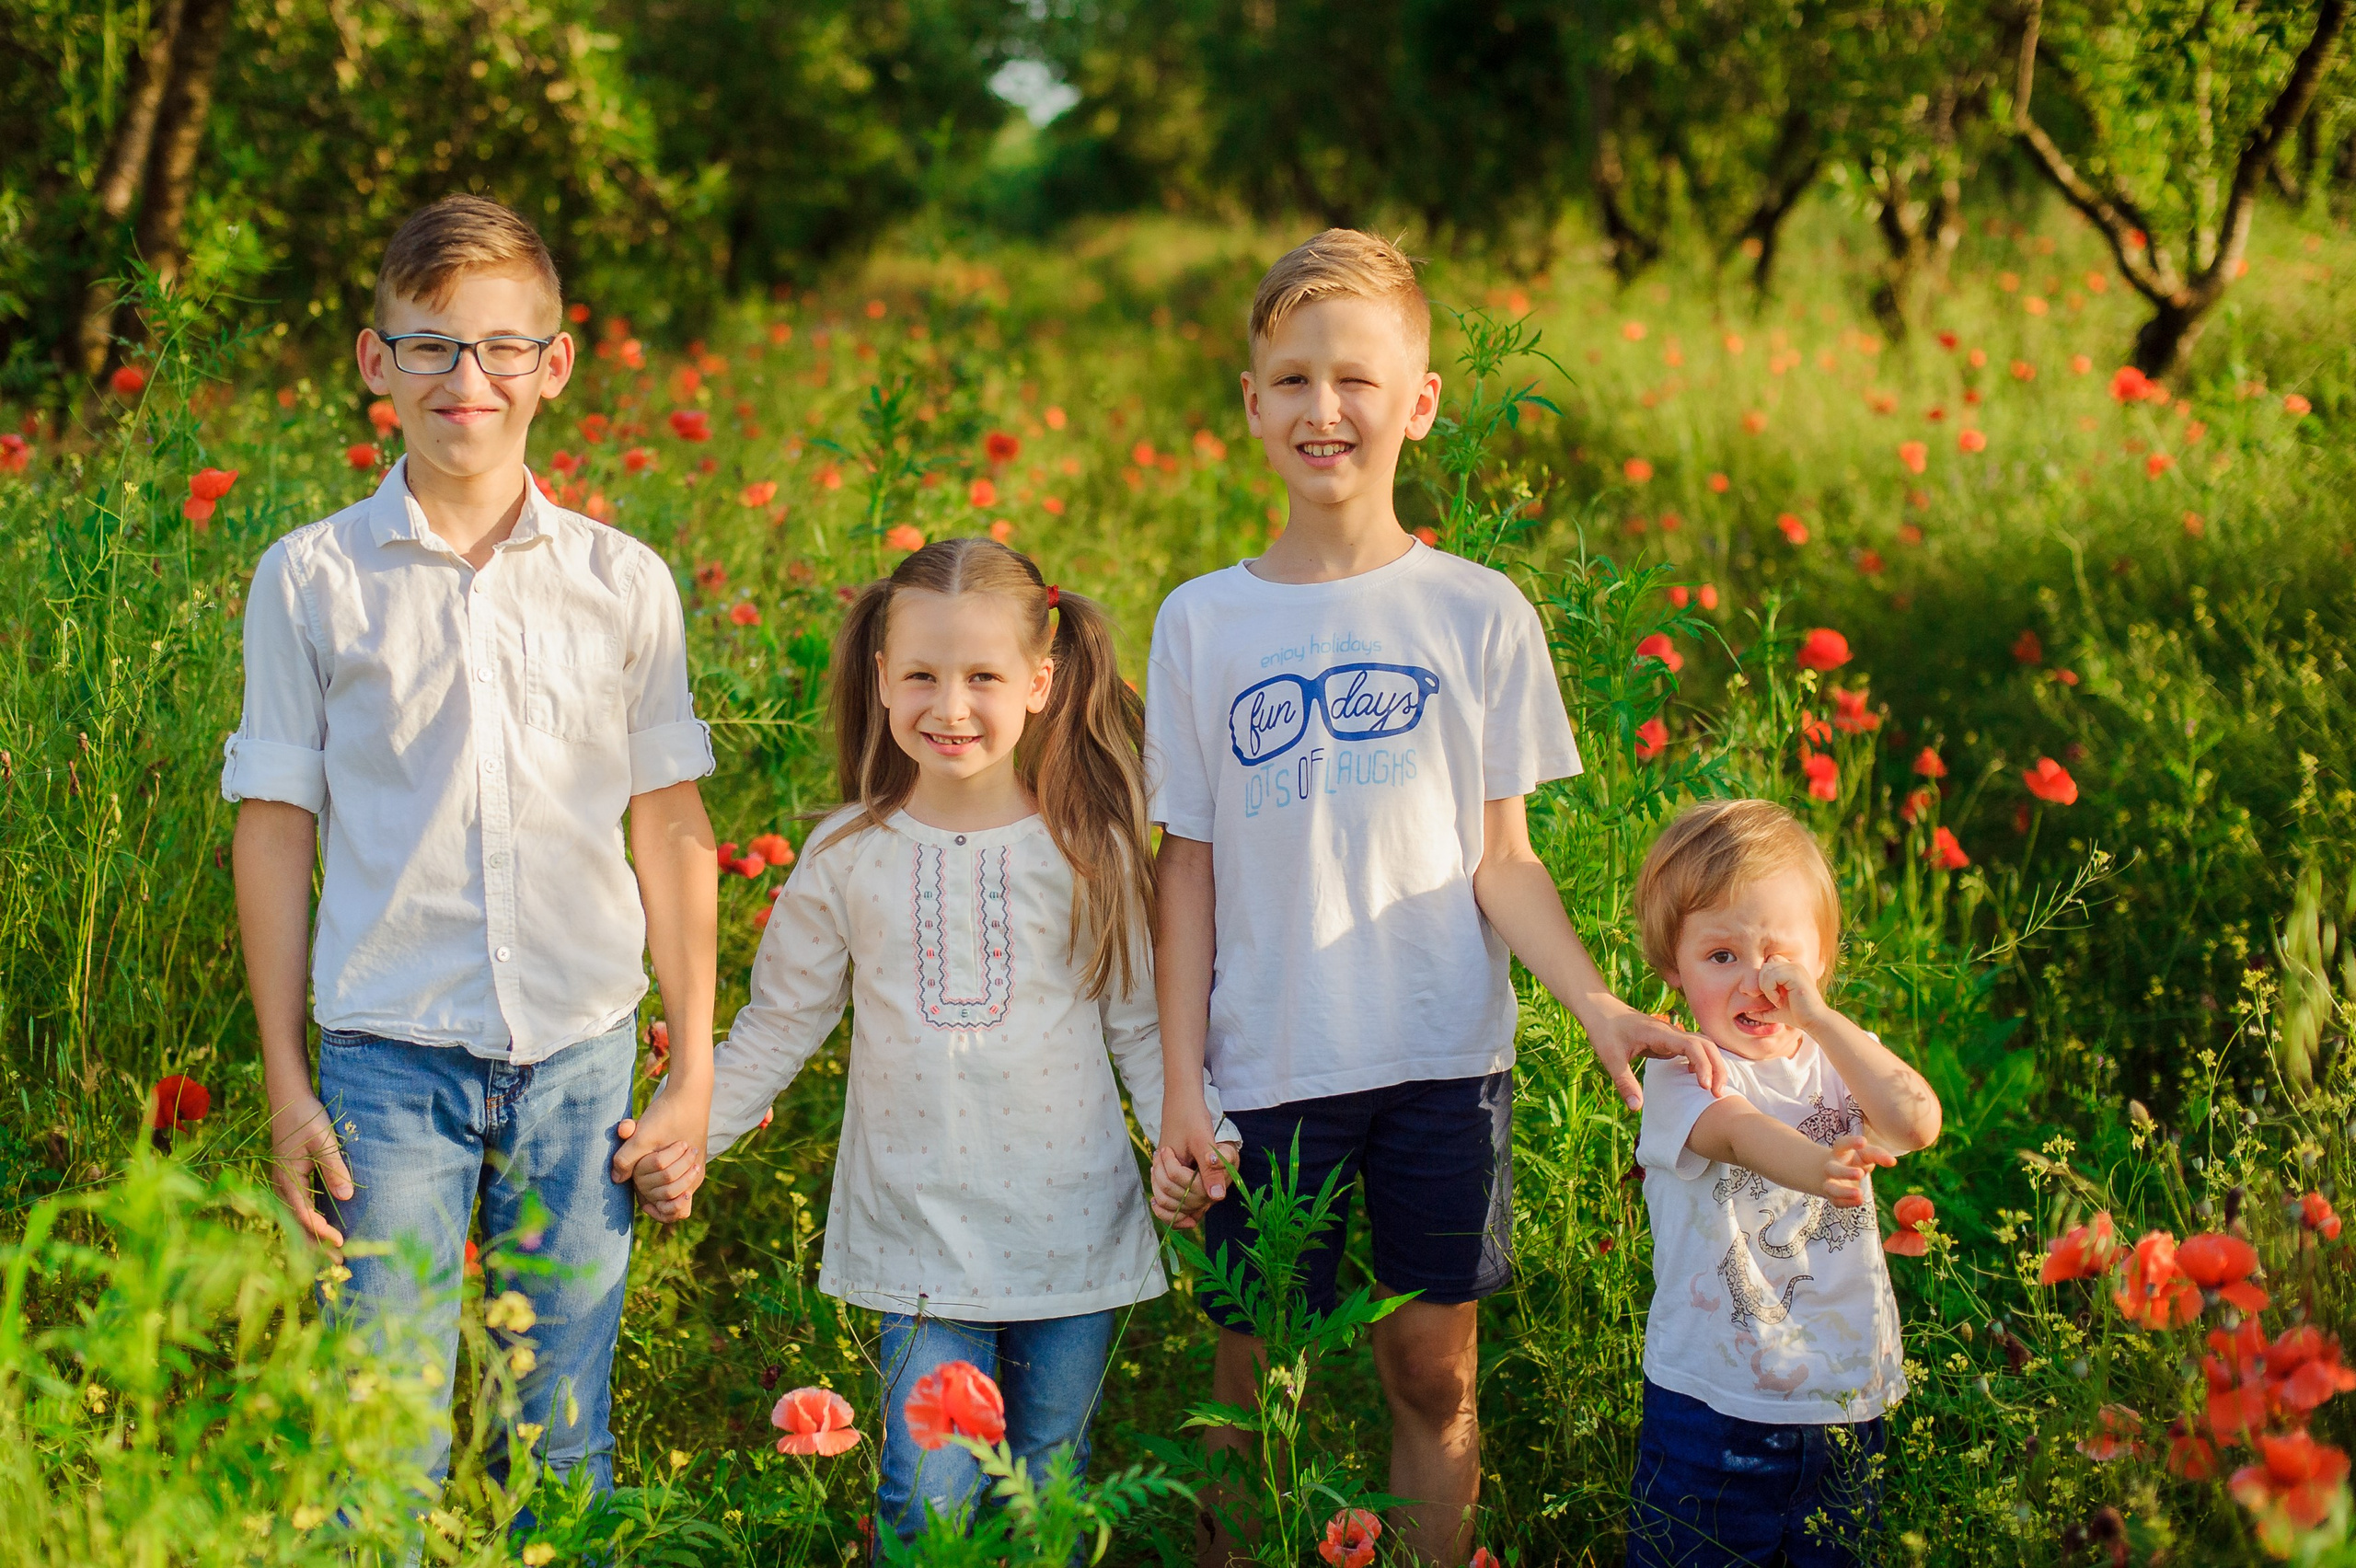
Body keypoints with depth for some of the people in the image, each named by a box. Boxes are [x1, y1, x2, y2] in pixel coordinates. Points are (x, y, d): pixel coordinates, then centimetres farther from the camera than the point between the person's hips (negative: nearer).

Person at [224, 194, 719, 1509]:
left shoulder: (625, 583, 4)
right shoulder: (310, 580, 0)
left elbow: (672, 829, 8)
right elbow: (276, 833, 4)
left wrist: (695, 1069, 5)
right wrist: (287, 1084, 1)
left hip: (582, 1056, 2)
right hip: (391, 1055, -1)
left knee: (564, 1437, 8)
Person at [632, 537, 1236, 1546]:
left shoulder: (1088, 849, -1)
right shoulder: (849, 857, 0)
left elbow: (1139, 1022, 4)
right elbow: (778, 1025, 9)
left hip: (1073, 1231, 0)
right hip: (920, 1236, 0)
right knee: (929, 1502, -7)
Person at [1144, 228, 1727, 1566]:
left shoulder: (1478, 614, 0)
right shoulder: (1203, 625, 1)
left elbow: (1502, 860, 2)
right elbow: (1191, 871, 4)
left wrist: (1603, 1009, -13)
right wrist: (1181, 1090, 0)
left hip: (1444, 1061, 0)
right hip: (1270, 1069, 0)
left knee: (1435, 1372, 7)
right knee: (1256, 1379, 6)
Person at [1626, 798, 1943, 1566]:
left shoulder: (1839, 1062, 7)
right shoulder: (1680, 1076, -8)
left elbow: (1917, 1122, -13)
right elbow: (1740, 1131, -30)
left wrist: (1818, 1017, -17)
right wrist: (1815, 1166, -51)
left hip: (1846, 1402, 4)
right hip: (1715, 1406, -4)